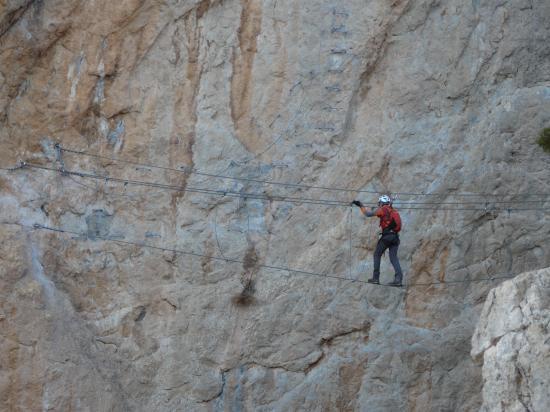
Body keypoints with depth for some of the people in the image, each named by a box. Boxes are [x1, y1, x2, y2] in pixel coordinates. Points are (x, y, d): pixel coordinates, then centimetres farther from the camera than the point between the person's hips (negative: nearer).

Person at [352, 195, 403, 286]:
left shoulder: (383, 209, 0)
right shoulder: (394, 211, 21)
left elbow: (368, 214, -3)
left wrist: (360, 205, 8)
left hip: (386, 235, -6)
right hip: (395, 237, 6)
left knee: (377, 255, 9)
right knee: (393, 257, 2)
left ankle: (376, 278, 6)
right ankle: (399, 278, -15)